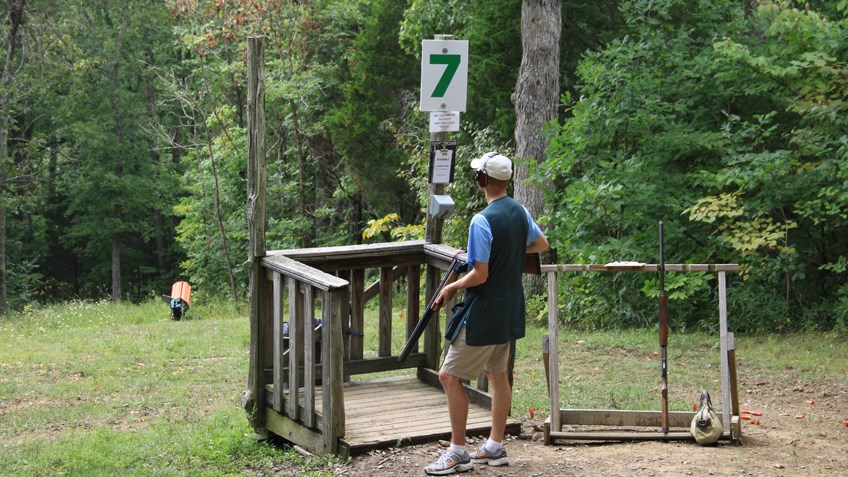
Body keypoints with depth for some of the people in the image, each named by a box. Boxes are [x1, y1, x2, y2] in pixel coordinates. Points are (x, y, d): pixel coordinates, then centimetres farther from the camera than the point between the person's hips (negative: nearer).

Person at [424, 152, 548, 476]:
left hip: (483, 313, -9)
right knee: (498, 374, 18)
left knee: (449, 376, -3)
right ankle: (495, 447, 25)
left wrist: (452, 287, -6)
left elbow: (480, 275, -22)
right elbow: (541, 244, 21)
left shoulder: (482, 221, -22)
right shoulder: (520, 212, 4)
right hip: (510, 311, 9)